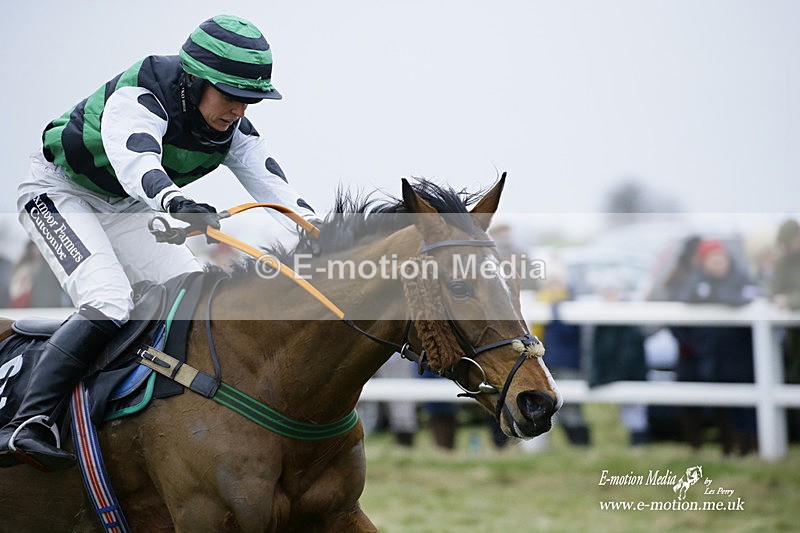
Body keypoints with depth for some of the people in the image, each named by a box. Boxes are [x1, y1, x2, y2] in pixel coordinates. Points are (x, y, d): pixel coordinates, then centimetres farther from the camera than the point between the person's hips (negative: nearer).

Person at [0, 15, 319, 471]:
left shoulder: (234, 131, -10)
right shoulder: (138, 98, -33)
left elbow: (273, 185, -17)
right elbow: (135, 158, -52)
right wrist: (173, 200, -73)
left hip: (124, 210, 8)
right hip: (60, 192, -8)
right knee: (108, 304, -28)